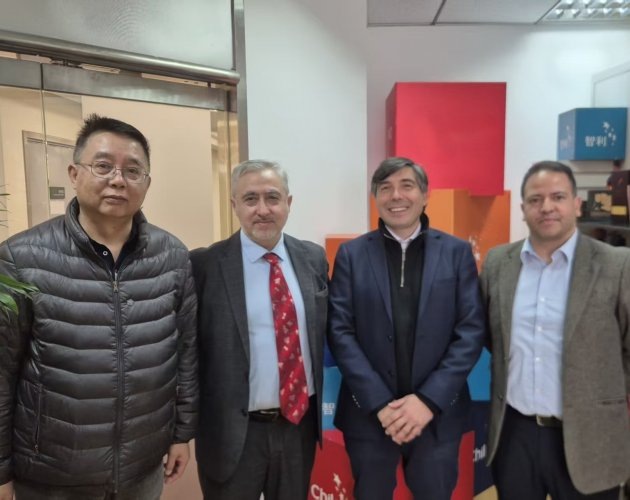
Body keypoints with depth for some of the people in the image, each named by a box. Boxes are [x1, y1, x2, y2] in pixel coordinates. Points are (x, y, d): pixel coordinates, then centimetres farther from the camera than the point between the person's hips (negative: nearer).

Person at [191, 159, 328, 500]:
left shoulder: (314, 258, 1)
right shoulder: (205, 265, -11)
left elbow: (323, 332, 9)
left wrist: (320, 404, 7)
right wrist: (190, 423, -6)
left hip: (300, 423, 4)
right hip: (233, 432, -3)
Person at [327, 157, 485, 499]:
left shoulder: (457, 252, 1)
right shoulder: (351, 255, 0)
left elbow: (471, 330, -4)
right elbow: (340, 332, -6)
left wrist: (429, 400, -13)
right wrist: (380, 403, -13)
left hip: (438, 413, 0)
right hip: (369, 414, 0)